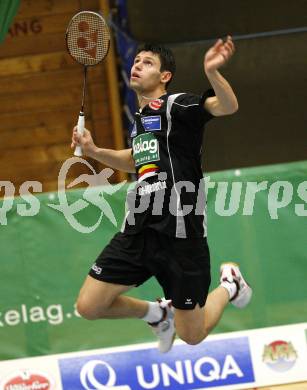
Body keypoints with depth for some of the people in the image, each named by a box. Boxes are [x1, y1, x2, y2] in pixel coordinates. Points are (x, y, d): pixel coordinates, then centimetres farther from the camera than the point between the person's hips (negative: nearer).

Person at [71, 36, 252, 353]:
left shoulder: (176, 105, -8)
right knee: (88, 306, -1)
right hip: (138, 231, 7)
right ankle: (157, 313, 25)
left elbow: (228, 106, -25)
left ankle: (230, 286, 33)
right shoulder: (139, 119, 15)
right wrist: (95, 152, 21)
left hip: (179, 234, -7)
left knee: (191, 336, 2)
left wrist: (211, 72, -44)